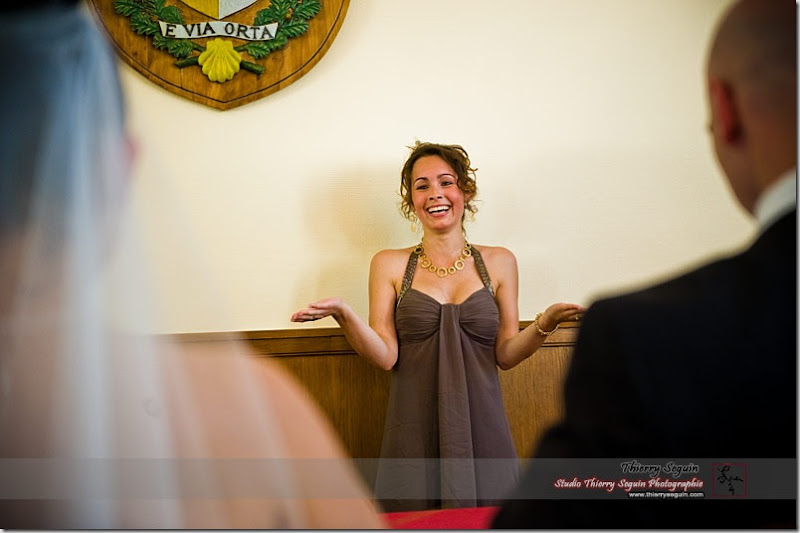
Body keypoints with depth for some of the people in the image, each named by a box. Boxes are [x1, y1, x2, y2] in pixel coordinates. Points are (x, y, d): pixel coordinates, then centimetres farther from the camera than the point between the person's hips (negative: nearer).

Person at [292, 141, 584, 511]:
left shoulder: (498, 263, 8)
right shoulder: (390, 266, 6)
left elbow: (506, 354, 6)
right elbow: (385, 356, -2)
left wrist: (545, 323, -11)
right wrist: (344, 316, -17)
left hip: (481, 428, 1)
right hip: (414, 434, -1)